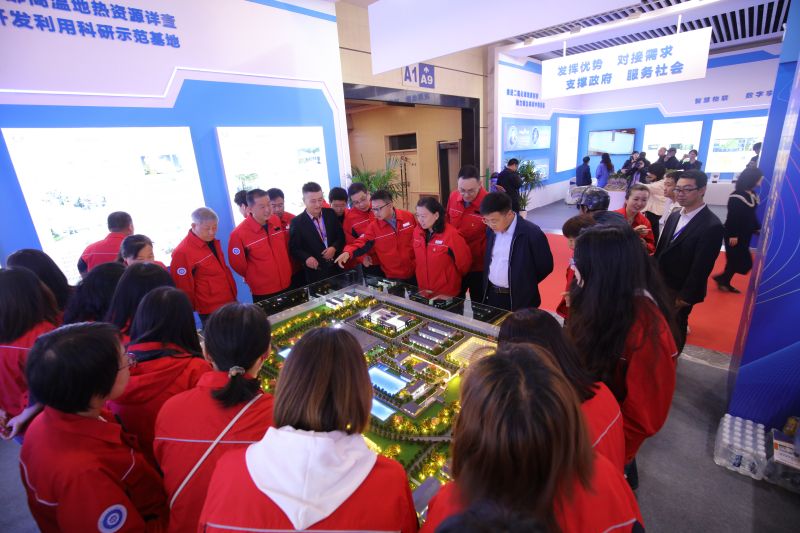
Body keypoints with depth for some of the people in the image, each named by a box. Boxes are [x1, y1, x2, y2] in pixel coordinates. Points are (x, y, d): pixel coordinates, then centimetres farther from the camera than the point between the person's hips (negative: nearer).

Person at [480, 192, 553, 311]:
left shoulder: (532, 233, -18)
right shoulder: (491, 230, 0)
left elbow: (546, 266, -8)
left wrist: (524, 285, -1)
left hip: (519, 300, -5)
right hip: (491, 295, 5)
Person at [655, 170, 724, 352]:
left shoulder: (712, 226, -19)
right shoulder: (674, 216, 4)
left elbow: (701, 267, -19)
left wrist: (686, 297, -17)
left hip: (680, 290, -6)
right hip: (661, 284, 6)